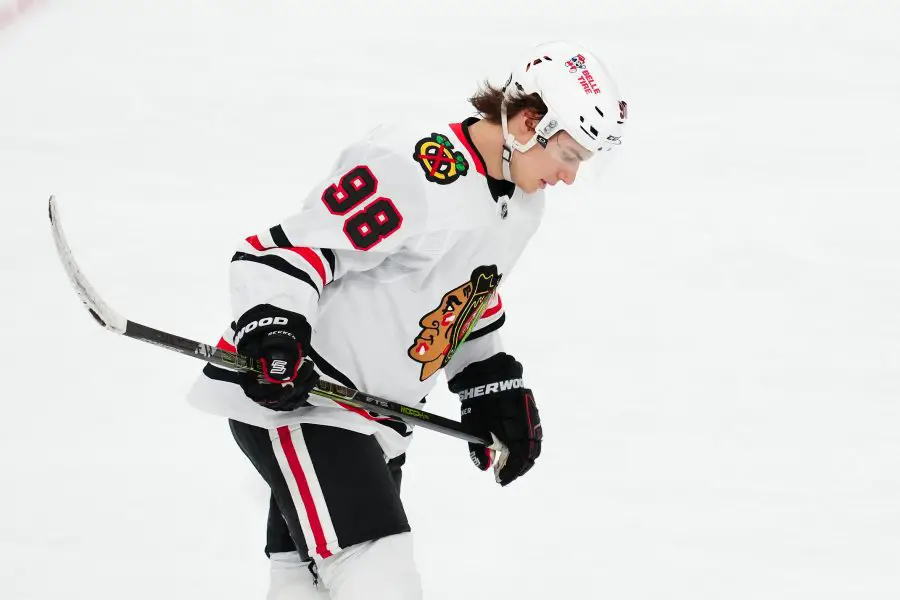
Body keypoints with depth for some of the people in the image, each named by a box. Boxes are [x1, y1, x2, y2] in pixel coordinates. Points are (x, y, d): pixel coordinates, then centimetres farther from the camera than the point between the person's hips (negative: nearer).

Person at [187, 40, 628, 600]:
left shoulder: (521, 202, 10)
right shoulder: (415, 170, -23)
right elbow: (284, 250, -25)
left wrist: (498, 390, 23)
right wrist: (272, 333, -39)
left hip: (373, 414, 10)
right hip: (292, 396, -10)